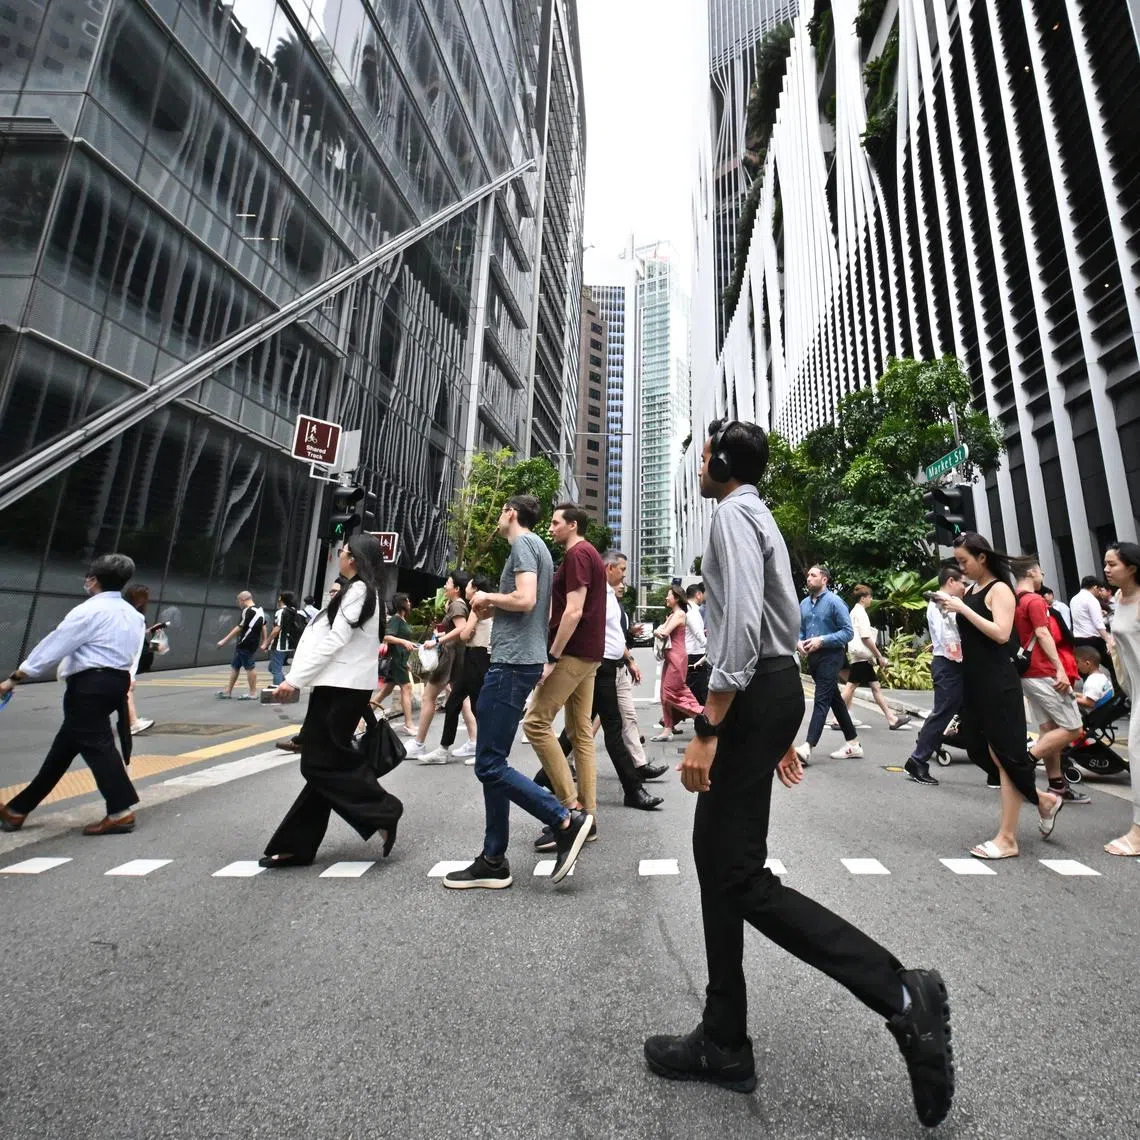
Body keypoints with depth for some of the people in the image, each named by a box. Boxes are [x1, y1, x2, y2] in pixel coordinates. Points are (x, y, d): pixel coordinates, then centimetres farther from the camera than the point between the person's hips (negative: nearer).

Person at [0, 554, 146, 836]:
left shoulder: (88, 611, -11)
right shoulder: (133, 614, 13)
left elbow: (53, 647, -9)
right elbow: (132, 655, 16)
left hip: (89, 685, -9)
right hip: (116, 681, 9)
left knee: (95, 745, -5)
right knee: (64, 747, 18)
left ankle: (121, 812, -5)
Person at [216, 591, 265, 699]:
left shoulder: (248, 611, -16)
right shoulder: (260, 610, 10)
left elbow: (239, 628, -17)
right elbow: (263, 627, 15)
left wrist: (224, 640, -12)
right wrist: (264, 642, 21)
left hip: (245, 644, -9)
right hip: (254, 644, 9)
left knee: (250, 667, -1)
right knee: (235, 666, 17)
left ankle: (253, 693, 6)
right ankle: (228, 691, 25)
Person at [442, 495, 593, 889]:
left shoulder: (523, 543, -7)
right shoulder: (537, 546, 22)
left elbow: (525, 600, -21)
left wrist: (487, 597, -5)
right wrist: (493, 607, 14)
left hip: (513, 662, -10)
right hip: (516, 661, 10)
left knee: (490, 765, -6)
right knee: (492, 763, 11)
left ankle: (566, 821, 1)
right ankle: (493, 861, 19)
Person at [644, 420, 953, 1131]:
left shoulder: (734, 515, -7)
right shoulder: (760, 518, 24)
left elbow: (742, 626, -22)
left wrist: (707, 730, -22)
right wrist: (782, 731, 26)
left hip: (752, 694, -10)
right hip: (777, 685, 10)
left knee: (741, 876, -4)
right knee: (716, 855, 13)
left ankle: (901, 994, 3)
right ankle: (724, 1045, 25)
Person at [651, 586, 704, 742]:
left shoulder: (679, 614, -9)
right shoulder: (672, 615, 19)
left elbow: (665, 632, -17)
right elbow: (659, 631, 11)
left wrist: (659, 631, 3)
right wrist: (658, 632, -10)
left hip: (677, 656, -9)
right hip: (670, 657, 9)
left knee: (671, 692, -6)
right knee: (665, 692, 8)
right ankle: (667, 729, 12)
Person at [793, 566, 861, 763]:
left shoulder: (834, 602, -11)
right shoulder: (804, 604, 8)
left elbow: (848, 632, -13)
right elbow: (800, 629, 17)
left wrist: (822, 640, -21)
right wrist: (799, 642, -4)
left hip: (830, 656, -7)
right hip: (813, 657, 7)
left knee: (821, 700, -10)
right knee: (834, 699, 15)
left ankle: (807, 747, -14)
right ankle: (853, 743, 27)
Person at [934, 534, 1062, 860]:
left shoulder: (999, 589, -8)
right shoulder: (970, 591, 13)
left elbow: (1001, 634, -20)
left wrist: (963, 608, -20)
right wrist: (951, 607, 4)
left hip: (998, 682, -8)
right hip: (973, 680, 8)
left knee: (1003, 753, -2)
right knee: (980, 751, 12)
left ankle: (1007, 838, 6)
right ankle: (1043, 800, 32)